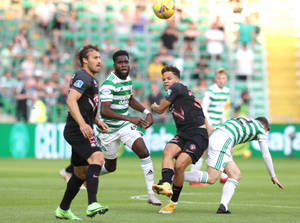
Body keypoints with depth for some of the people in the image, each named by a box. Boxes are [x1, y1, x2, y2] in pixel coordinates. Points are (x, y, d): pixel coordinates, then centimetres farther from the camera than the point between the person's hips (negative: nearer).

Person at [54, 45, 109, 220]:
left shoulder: (91, 80, 23)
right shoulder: (83, 77, -10)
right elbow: (71, 100, -23)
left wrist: (98, 122, 18)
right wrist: (82, 124, -34)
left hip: (82, 131, 11)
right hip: (78, 131, -11)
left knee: (82, 173, 15)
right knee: (97, 158, -28)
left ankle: (63, 209, 28)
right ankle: (92, 204, -39)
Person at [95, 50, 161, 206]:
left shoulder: (128, 79, 4)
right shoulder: (109, 84, -22)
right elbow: (104, 111, -33)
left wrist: (146, 112, 11)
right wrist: (130, 118, -41)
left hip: (125, 125, 6)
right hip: (109, 128, -6)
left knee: (144, 152, -14)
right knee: (110, 167, 8)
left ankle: (151, 194, -13)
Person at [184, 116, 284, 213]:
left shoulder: (242, 120, 34)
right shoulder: (261, 128, 16)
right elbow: (266, 155, 15)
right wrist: (273, 176, 23)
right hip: (221, 143, -8)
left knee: (236, 175, 8)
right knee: (211, 178, -15)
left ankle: (223, 206, -7)